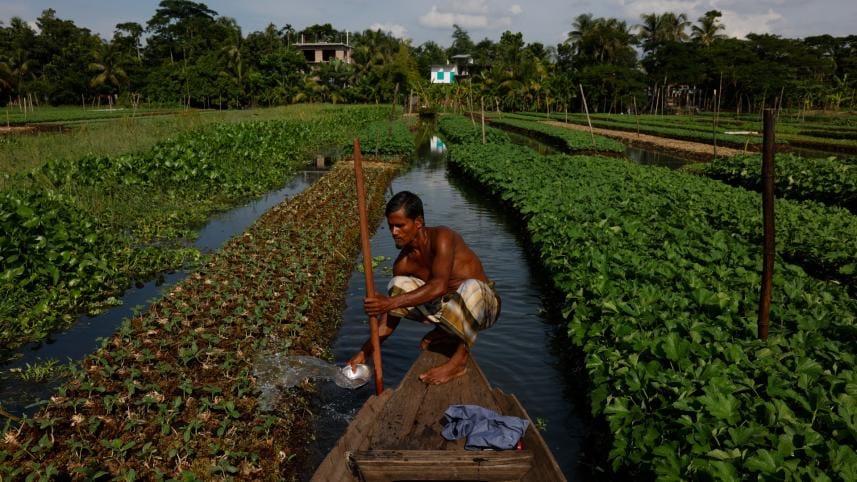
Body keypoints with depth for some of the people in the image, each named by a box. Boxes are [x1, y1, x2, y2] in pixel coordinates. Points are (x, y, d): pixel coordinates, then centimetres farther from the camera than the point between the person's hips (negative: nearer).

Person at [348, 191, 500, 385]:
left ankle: (460, 359, -19)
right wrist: (364, 353, -7)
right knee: (398, 286, -12)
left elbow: (439, 286, -38)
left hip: (484, 304, -5)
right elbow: (390, 319, 0)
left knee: (471, 286, -41)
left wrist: (391, 302, -43)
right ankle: (446, 331, 5)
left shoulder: (442, 237, -22)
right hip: (446, 307, 5)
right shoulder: (404, 262, -5)